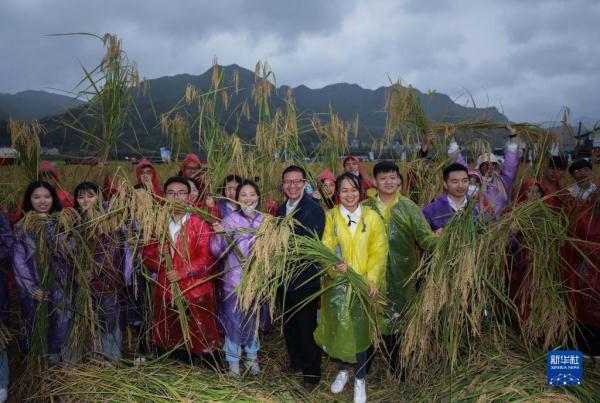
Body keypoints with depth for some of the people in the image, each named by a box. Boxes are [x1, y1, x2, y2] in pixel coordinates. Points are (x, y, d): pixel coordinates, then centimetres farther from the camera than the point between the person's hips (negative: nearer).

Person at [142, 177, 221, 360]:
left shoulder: (200, 224, -3)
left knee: (199, 341, 2)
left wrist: (182, 273, -20)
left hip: (196, 291, -4)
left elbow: (206, 258, -10)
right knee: (170, 342, 11)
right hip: (166, 292, 4)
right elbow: (146, 256, 10)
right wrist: (158, 255, -11)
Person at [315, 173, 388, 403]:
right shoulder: (330, 217, 0)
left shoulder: (372, 217, 0)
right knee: (338, 327, 8)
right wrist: (334, 266, -23)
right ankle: (342, 370, 33)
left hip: (363, 283, -1)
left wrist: (373, 279, -11)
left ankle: (360, 380, 21)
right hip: (337, 282, 1)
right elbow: (326, 248, -2)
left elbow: (379, 251, -1)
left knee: (360, 329, 2)